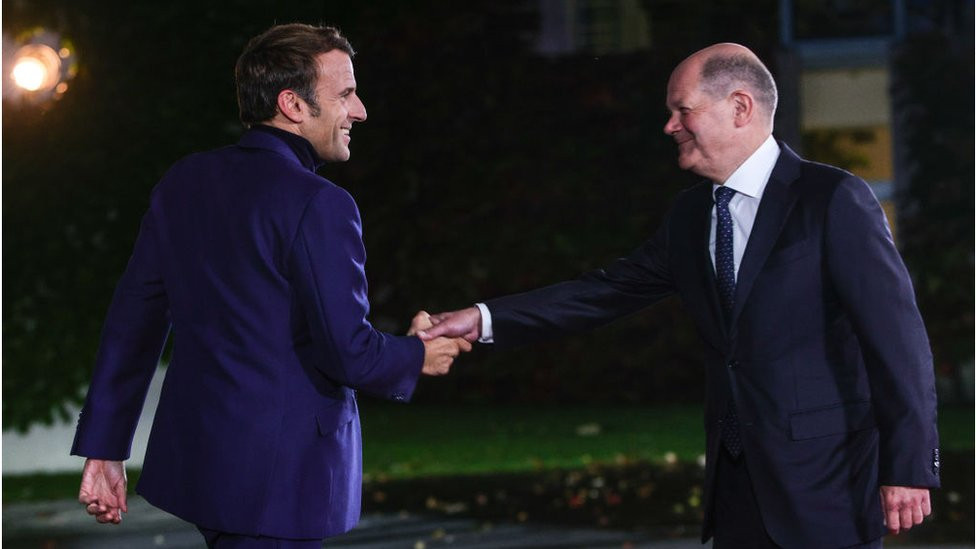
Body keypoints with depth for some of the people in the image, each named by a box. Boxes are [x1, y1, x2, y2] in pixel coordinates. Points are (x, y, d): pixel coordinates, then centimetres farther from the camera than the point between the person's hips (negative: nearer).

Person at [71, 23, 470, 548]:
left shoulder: (184, 182, 5)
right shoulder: (317, 206, -17)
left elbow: (132, 320, 8)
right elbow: (347, 352, -18)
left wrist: (104, 447, 13)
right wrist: (418, 358, 3)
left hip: (191, 460, 8)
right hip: (279, 480, -8)